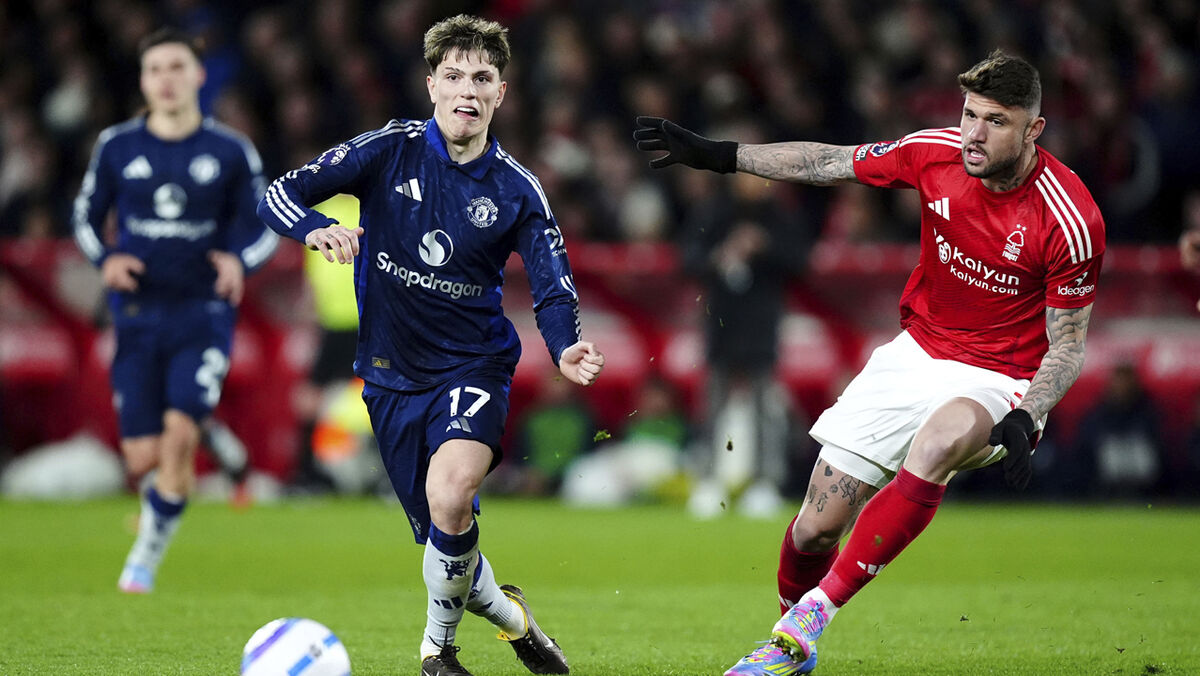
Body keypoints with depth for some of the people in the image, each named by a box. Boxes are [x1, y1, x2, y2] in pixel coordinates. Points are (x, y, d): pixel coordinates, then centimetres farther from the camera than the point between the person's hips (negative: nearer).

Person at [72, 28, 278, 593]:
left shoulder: (231, 153, 0)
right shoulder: (116, 147, 3)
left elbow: (265, 228, 8)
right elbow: (86, 216, 12)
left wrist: (240, 260, -14)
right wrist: (104, 259, -9)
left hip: (203, 316, -2)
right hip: (138, 316, 2)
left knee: (179, 433, -19)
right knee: (143, 457, -4)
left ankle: (148, 554, -1)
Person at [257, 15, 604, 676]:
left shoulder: (516, 189, -6)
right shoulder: (390, 149, -8)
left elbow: (553, 288, -2)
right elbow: (278, 195, -11)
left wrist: (565, 348, -24)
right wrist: (317, 229, -34)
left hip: (472, 367, -2)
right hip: (392, 374, 2)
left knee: (451, 496, -30)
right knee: (445, 544, 5)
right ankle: (508, 615, 38)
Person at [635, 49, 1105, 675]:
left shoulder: (1069, 218, -20)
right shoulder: (936, 153, -10)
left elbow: (1067, 347, -11)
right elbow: (827, 163, 5)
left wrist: (1024, 421, -27)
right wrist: (714, 155, 4)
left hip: (1000, 380, -4)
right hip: (917, 355, 4)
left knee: (937, 443, -39)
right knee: (816, 527, -1)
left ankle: (818, 607, -30)